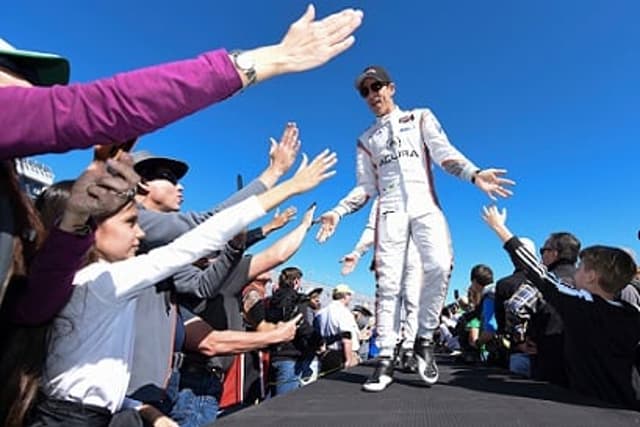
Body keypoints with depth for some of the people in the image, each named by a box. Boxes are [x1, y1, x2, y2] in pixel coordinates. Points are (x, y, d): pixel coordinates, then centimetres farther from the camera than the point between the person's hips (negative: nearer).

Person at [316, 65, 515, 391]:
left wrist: (474, 174, -16)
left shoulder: (421, 117, 18)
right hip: (390, 210, 2)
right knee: (387, 281, -8)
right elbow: (365, 187, 18)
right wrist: (337, 213, 3)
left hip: (425, 204, -1)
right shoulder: (366, 140, 23)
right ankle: (385, 357, -5)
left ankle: (425, 339, -6)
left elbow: (444, 153, 3)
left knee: (439, 266, -23)